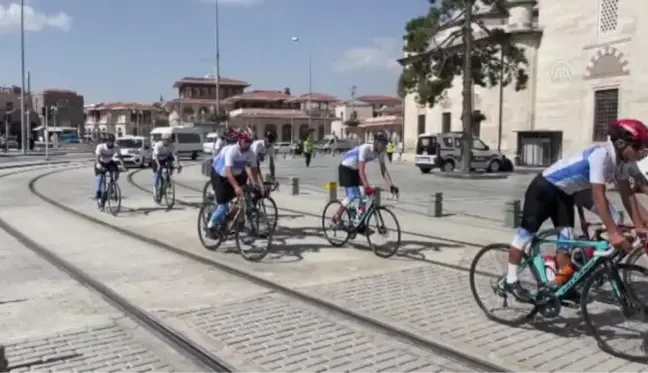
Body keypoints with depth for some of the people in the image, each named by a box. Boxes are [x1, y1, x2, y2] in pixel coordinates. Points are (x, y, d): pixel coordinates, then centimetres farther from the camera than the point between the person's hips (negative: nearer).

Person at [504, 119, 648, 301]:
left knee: (566, 239, 2)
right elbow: (599, 196, -34)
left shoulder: (620, 159, -4)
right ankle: (511, 281, 8)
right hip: (544, 188, -8)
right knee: (526, 233, 0)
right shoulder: (601, 155, -30)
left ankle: (563, 285, 12)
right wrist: (613, 233, -37)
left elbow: (627, 196, 0)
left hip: (564, 193, 9)